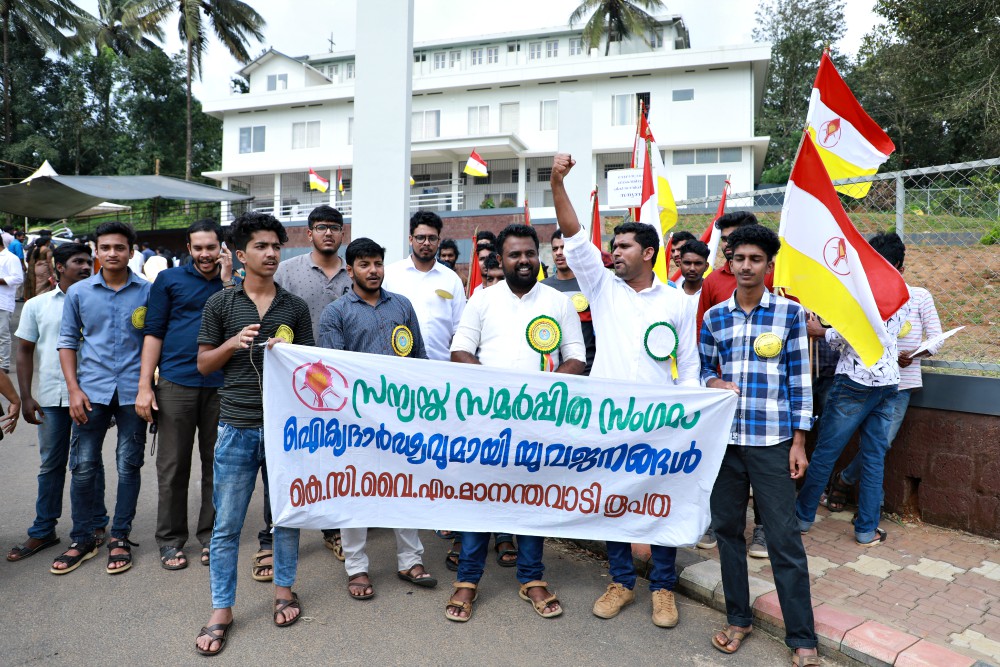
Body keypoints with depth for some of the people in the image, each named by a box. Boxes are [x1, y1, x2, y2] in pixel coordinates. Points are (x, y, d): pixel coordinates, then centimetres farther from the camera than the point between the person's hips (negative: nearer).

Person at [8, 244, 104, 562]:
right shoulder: (37, 305, 6)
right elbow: (25, 351, 8)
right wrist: (25, 397, 1)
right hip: (51, 397, 2)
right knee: (50, 465, 11)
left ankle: (96, 524, 22)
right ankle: (43, 531, 22)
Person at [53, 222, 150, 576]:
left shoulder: (148, 291, 0)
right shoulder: (78, 292, 5)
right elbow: (67, 341, 8)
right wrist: (74, 389, -1)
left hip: (133, 390, -1)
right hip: (91, 390, 2)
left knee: (128, 467, 7)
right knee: (83, 467, 5)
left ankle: (120, 538, 21)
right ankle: (82, 539, 22)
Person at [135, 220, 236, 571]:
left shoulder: (234, 283, 9)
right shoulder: (169, 279, 6)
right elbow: (153, 333, 3)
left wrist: (227, 280, -9)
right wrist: (144, 385, -3)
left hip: (221, 385, 1)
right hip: (176, 383, -1)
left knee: (217, 463, 9)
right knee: (172, 465, 6)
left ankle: (211, 535, 23)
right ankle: (170, 539, 21)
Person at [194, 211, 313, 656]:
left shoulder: (295, 307, 6)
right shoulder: (220, 303, 3)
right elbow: (203, 364, 7)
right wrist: (233, 343, -11)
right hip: (237, 427, -1)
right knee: (227, 524, 6)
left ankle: (284, 590, 31)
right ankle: (221, 611, 20)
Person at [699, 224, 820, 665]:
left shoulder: (790, 313, 0)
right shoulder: (714, 317, 7)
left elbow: (800, 379, 0)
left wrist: (798, 441, -3)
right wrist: (713, 382, -8)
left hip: (772, 440, -3)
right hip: (724, 438, 3)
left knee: (785, 538, 1)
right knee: (727, 529, 11)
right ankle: (738, 619, 29)